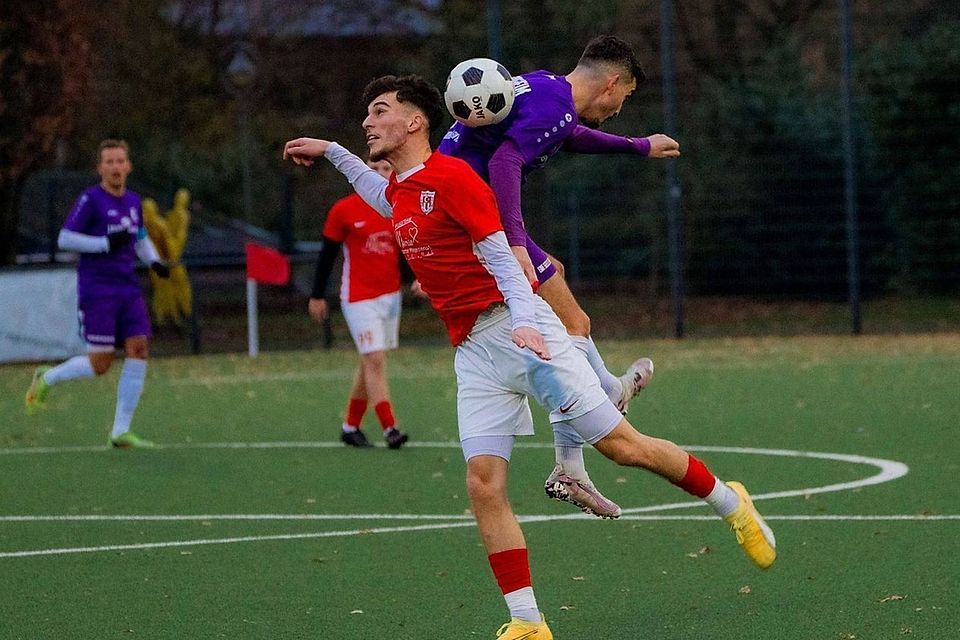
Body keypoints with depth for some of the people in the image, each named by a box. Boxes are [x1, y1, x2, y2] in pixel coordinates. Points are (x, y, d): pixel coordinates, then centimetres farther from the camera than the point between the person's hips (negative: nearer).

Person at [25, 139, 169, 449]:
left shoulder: (133, 201, 13)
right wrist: (106, 243, -18)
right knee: (100, 363, -8)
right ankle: (46, 378, 21)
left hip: (128, 289, 6)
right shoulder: (90, 199, -7)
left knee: (138, 348, -9)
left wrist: (154, 261, 8)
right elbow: (64, 238, -10)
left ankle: (121, 431, -6)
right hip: (96, 291, -6)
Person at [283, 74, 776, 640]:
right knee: (484, 486, -8)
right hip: (474, 354, 7)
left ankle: (729, 503, 15)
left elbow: (502, 258, -12)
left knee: (621, 444, -7)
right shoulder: (399, 191, 15)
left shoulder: (452, 176, -9)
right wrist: (329, 151, 44)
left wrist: (524, 322, -27)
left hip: (519, 332, -7)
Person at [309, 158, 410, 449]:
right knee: (375, 360, -14)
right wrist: (317, 295, 2)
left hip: (390, 295, 5)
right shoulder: (343, 210, -5)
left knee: (369, 363, 10)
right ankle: (390, 429, -18)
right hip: (358, 298, -5)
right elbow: (327, 255, 1)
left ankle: (350, 427, 22)